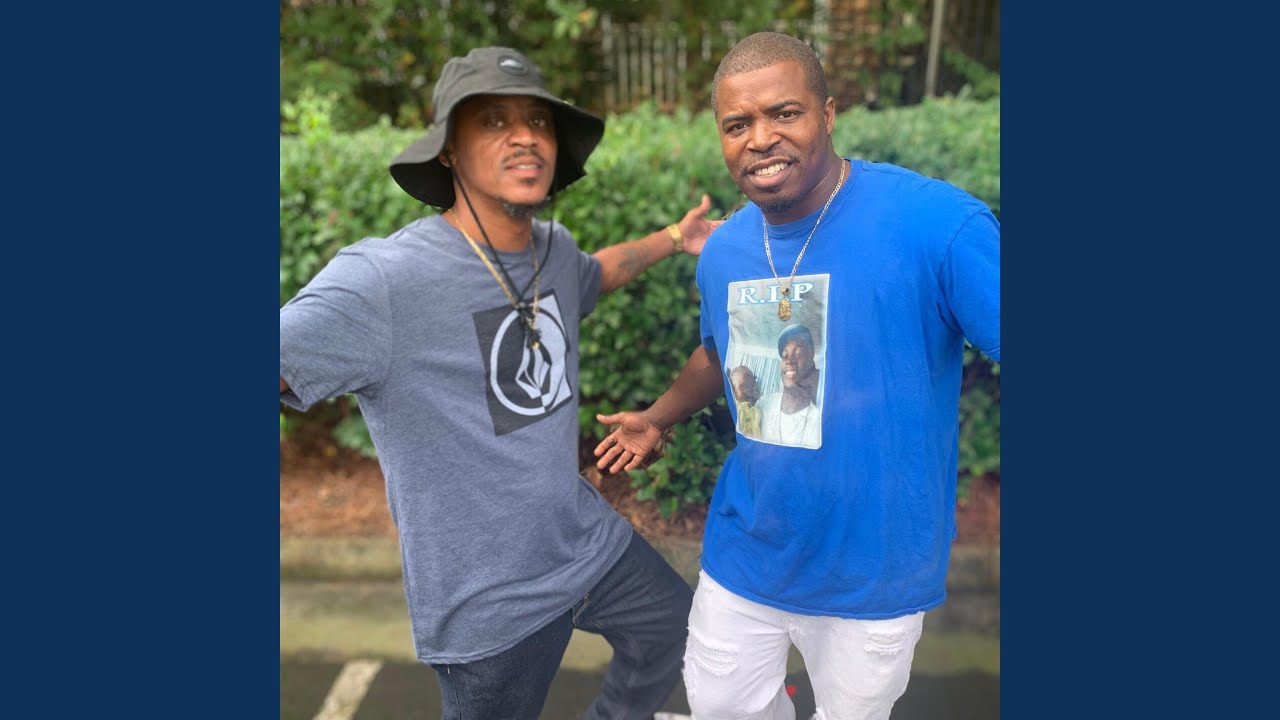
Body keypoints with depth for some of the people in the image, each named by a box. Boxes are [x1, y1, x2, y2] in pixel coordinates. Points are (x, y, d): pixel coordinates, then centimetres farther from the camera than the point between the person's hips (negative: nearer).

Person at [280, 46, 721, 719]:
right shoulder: (382, 279, -26)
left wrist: (670, 239, 12)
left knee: (674, 631, 26)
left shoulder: (553, 249, -2)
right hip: (488, 602, -7)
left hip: (592, 545, 7)